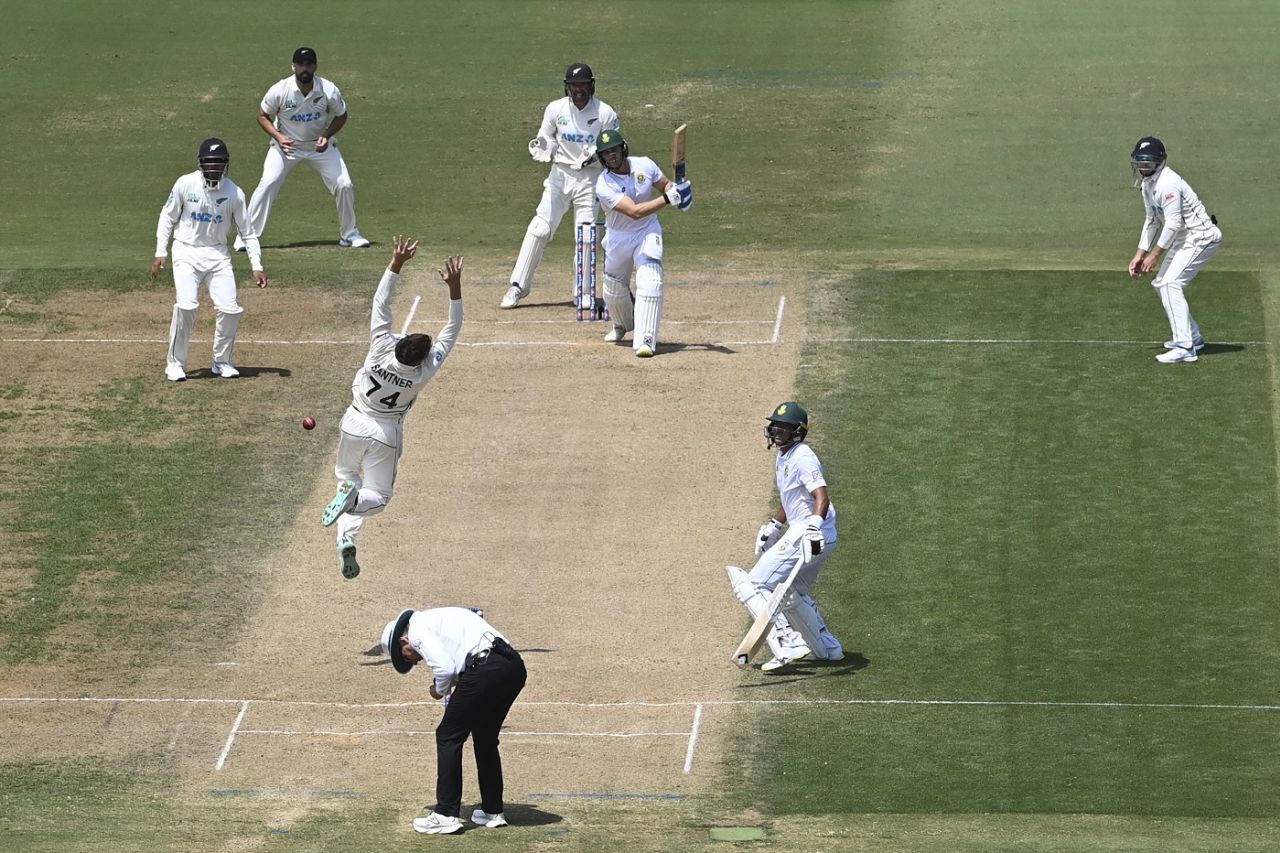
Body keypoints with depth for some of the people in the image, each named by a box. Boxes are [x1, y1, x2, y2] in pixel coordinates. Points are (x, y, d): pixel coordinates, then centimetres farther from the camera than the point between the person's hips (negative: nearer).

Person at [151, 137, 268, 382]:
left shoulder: (234, 193, -7)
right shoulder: (185, 185, -10)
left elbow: (248, 232, 0)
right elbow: (168, 217, 3)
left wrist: (256, 266, -7)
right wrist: (160, 252, -4)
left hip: (217, 254, 2)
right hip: (187, 253, -2)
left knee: (229, 309, -8)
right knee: (187, 305, -19)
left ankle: (222, 362, 14)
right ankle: (175, 363, -4)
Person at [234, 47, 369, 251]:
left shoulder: (329, 91, -19)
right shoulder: (279, 91, -21)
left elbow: (341, 116, -2)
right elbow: (262, 116, -7)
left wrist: (327, 136, -19)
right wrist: (278, 137, -22)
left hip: (320, 145, 1)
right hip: (287, 144, -1)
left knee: (344, 186, -7)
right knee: (267, 185, -16)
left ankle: (349, 235, 14)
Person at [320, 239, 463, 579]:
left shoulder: (381, 349, -28)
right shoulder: (424, 371, -26)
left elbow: (381, 303, -23)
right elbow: (452, 330, -21)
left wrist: (397, 264, -23)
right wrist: (454, 287, -26)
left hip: (355, 424, 1)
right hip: (386, 434, -1)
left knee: (348, 478, 20)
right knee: (378, 496, 11)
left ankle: (346, 537, -5)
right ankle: (354, 500, -27)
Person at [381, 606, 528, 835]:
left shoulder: (417, 629, 5)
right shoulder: (440, 618, 32)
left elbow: (445, 668, -8)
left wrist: (440, 690, 11)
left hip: (486, 669, -9)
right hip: (515, 666, 9)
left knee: (448, 736, 4)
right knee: (485, 737, 24)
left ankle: (446, 815, 6)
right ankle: (493, 811, 30)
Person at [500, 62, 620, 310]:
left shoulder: (605, 114, -6)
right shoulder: (556, 109, -2)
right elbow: (546, 140, 6)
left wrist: (596, 154, -22)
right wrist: (542, 148, -18)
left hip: (590, 178, -1)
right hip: (560, 175, 1)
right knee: (540, 228, -7)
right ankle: (519, 285, -3)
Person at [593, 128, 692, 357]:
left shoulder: (644, 165, -13)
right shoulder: (604, 185, -25)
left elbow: (664, 185, 5)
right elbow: (634, 211, -34)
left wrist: (676, 190, -19)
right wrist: (667, 199, -40)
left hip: (648, 231, 0)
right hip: (618, 237, 0)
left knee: (649, 282, -21)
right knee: (614, 289, 16)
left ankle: (645, 341, -25)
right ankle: (623, 325, 49)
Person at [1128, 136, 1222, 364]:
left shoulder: (1167, 183, -22)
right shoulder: (1146, 185, 10)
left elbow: (1173, 222, -25)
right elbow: (1152, 221, 18)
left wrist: (1155, 255, -21)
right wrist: (1139, 255, 14)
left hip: (1200, 236, -11)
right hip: (1183, 239, 11)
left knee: (1170, 283, -20)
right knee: (1161, 284, 17)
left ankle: (1185, 348, -24)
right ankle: (1193, 337, 30)